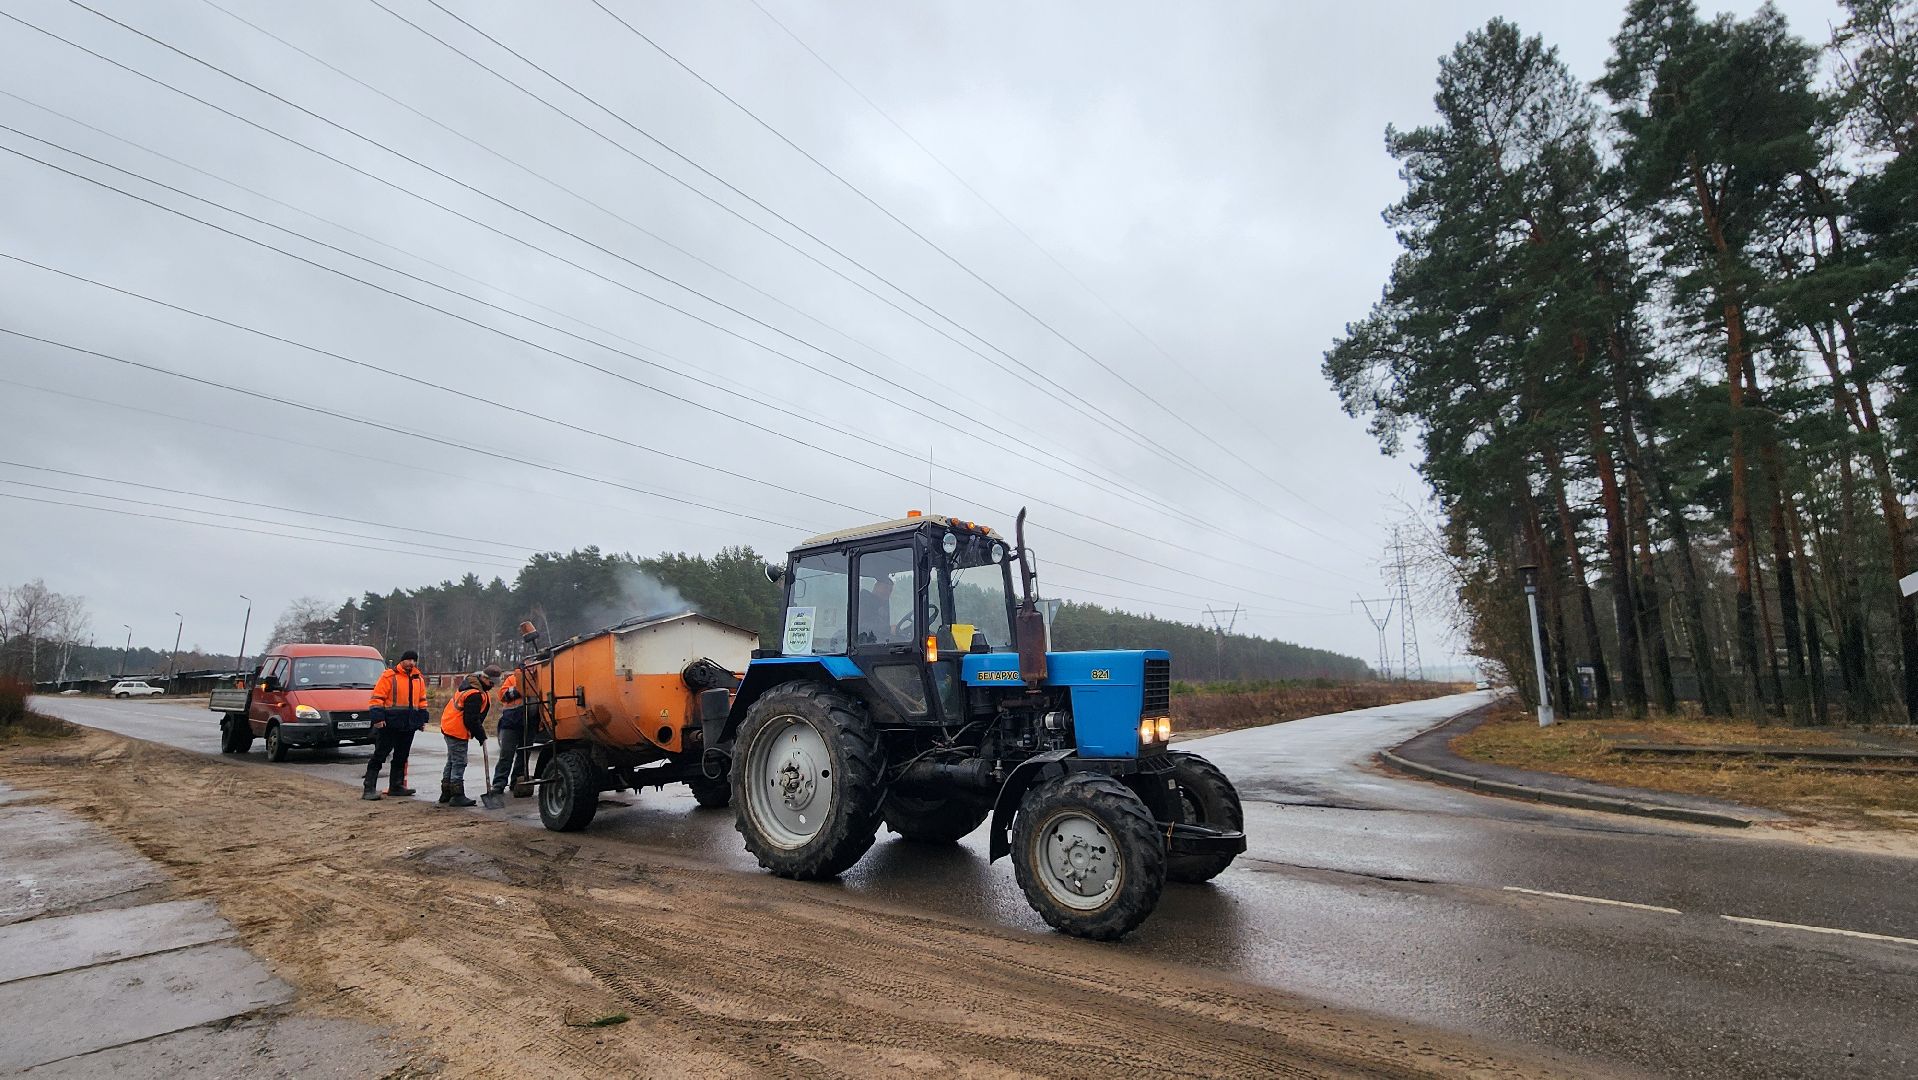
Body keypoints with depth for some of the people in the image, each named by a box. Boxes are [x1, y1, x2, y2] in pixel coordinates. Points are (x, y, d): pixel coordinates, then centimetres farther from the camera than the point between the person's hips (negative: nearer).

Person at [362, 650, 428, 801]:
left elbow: (422, 700, 20)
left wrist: (423, 718, 15)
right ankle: (369, 789, -3)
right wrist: (378, 718, -16)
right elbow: (377, 698, -10)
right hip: (390, 724, -6)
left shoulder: (418, 678, 13)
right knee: (379, 756, -4)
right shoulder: (389, 675, -7)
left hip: (409, 726, 7)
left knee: (401, 757, 13)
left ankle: (396, 786, 21)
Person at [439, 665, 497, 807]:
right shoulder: (475, 695, -25)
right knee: (459, 763, -5)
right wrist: (481, 736, -12)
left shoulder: (471, 682, 7)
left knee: (452, 761, 18)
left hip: (449, 727, 11)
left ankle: (446, 793, 26)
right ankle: (457, 796, -2)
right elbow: (471, 720, -23)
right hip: (458, 731, -11)